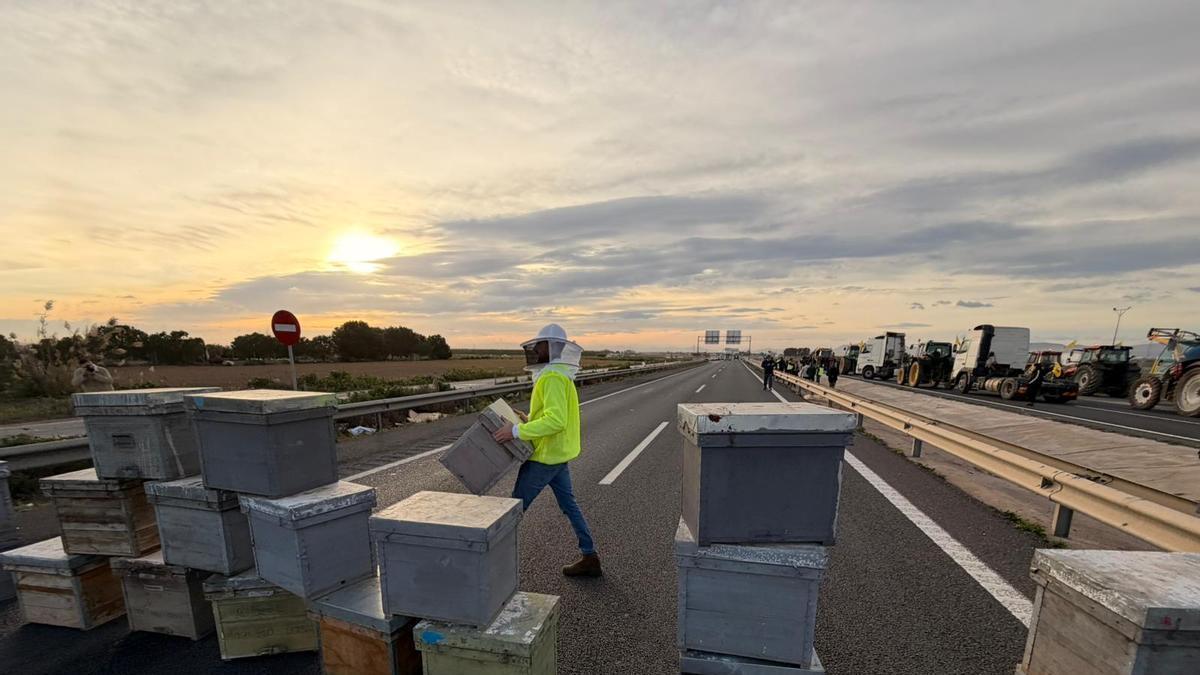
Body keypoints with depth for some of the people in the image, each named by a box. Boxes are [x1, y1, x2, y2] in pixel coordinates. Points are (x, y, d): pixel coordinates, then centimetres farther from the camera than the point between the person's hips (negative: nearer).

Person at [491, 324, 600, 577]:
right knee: (569, 504, 16)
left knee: (516, 505, 5)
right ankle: (590, 558, 24)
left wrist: (517, 431, -29)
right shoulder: (561, 375, 11)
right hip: (558, 453, 10)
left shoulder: (553, 378, -20)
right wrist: (529, 420, 12)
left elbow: (556, 421, -30)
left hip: (545, 455, -10)